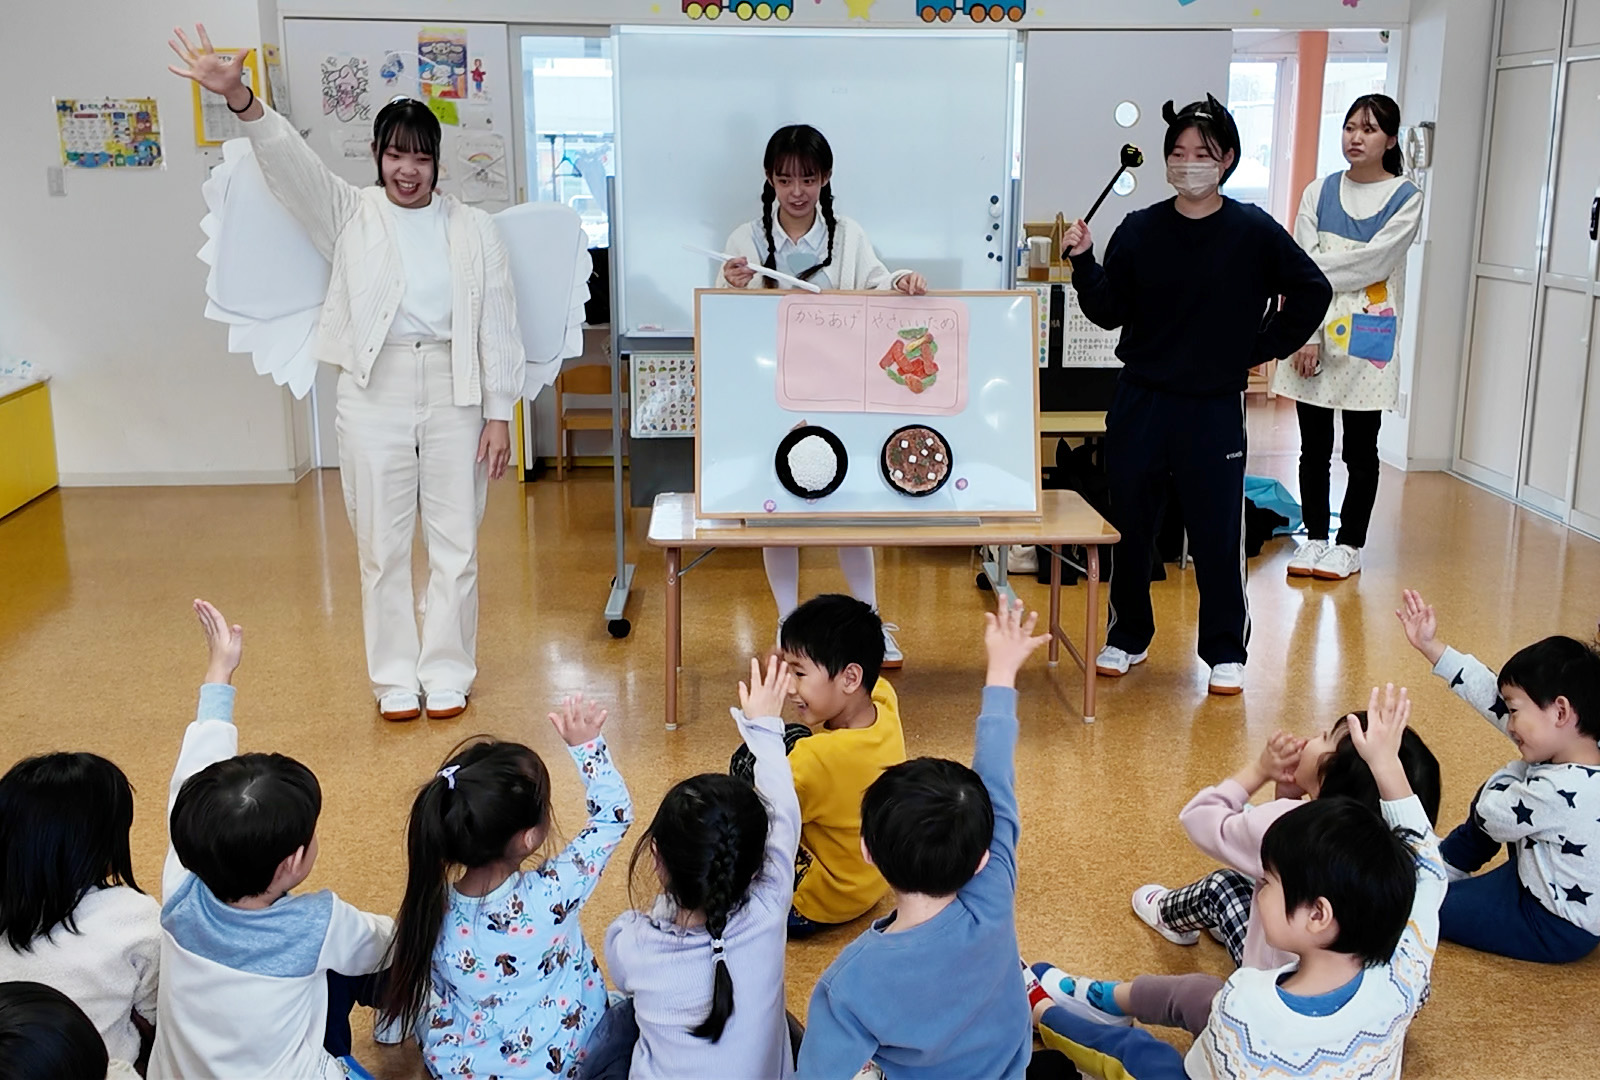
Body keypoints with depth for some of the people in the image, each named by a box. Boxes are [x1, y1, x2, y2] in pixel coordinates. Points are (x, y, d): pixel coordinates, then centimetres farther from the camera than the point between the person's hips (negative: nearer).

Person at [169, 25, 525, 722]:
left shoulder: (474, 229, 6)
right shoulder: (351, 216, 5)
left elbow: (498, 325, 4)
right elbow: (291, 163, -11)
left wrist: (499, 414, 0)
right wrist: (239, 98, -29)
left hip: (455, 394, 0)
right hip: (374, 396, 0)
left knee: (456, 545, 6)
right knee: (382, 547, 7)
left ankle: (448, 672, 21)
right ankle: (395, 677, 21)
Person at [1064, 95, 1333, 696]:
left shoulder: (1254, 232, -3)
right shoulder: (1139, 230, 2)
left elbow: (1312, 292, 4)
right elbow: (1109, 312, 1)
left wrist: (1264, 349, 1)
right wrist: (1084, 262, -12)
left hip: (1215, 408, -2)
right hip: (1140, 401, 2)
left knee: (1218, 533, 2)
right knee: (1130, 525, 10)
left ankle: (1225, 651, 17)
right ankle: (1128, 636, 27)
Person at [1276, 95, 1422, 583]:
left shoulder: (1406, 198, 0)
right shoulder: (1319, 193, 6)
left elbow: (1370, 262, -13)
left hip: (1367, 338, -2)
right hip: (1315, 332, 2)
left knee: (1360, 450, 5)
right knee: (1314, 446, 7)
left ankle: (1350, 544, 15)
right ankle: (1315, 537, 19)